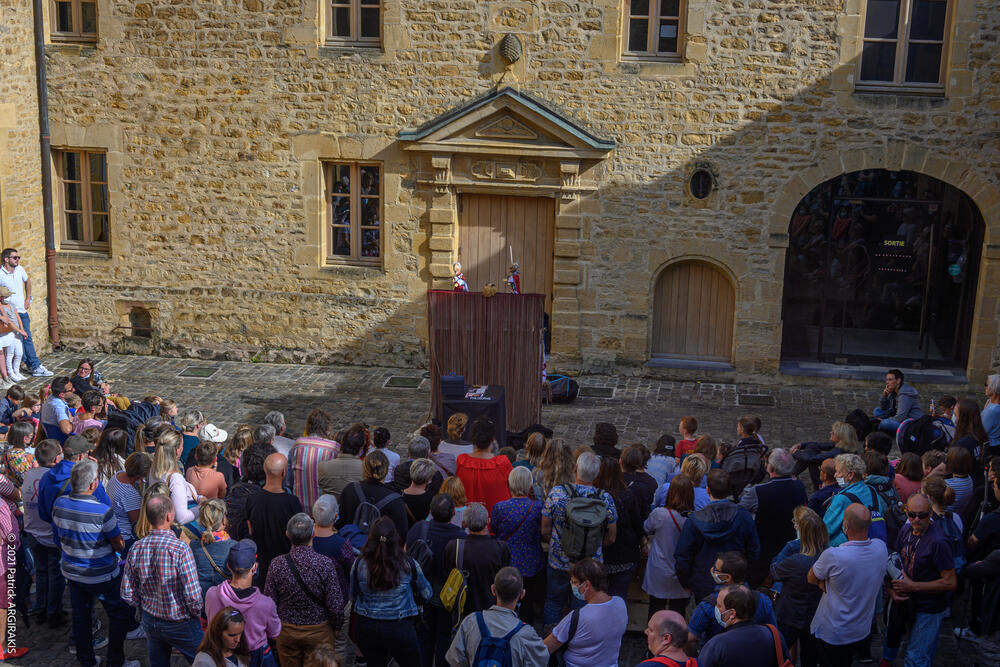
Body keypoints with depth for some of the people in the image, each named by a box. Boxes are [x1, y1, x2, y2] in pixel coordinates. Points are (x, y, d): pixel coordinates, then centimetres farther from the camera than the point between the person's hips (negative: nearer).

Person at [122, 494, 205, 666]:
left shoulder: (136, 548, -10)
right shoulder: (180, 549, -26)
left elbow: (127, 594, -2)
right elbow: (193, 595, -24)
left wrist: (146, 608, 14)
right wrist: (196, 613, -4)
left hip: (149, 621, 6)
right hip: (180, 625, -5)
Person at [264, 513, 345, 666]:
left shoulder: (277, 565, -15)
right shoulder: (325, 564, -21)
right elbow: (336, 606, -16)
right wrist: (336, 627, 3)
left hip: (286, 631, 2)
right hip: (319, 631, -2)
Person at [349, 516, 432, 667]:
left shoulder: (359, 564, -7)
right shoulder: (408, 564, -11)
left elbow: (353, 598, 8)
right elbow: (426, 594, 3)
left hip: (366, 628, 3)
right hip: (400, 628, -2)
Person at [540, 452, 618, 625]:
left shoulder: (556, 493, -16)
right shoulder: (606, 499, -13)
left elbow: (545, 531, -7)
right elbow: (611, 538, -3)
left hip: (559, 564, 0)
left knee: (553, 604, 20)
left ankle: (547, 638, 32)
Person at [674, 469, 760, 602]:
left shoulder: (694, 521, -14)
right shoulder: (744, 517, -10)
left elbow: (682, 557, -8)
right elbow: (754, 554, -1)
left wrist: (685, 583, 7)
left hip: (703, 589, -1)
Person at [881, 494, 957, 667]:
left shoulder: (938, 542, -24)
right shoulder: (906, 531, -1)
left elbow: (950, 582, -22)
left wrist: (912, 586, -20)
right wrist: (892, 589, -4)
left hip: (929, 609, -7)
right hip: (905, 600, 7)